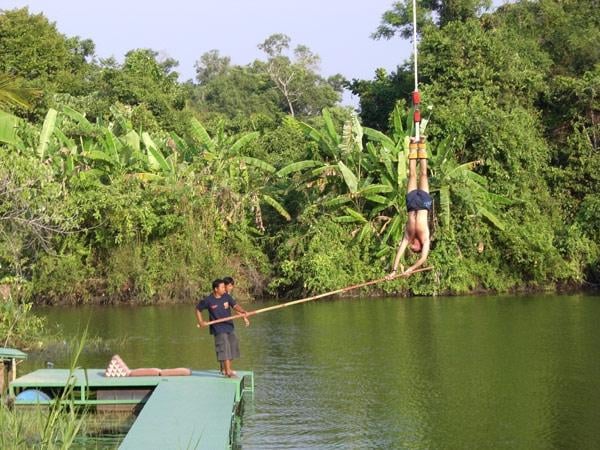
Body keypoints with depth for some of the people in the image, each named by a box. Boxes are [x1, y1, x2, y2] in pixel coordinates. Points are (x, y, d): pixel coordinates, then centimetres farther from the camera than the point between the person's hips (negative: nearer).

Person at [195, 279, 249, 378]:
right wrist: (201, 322, -2)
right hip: (218, 328, -6)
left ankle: (227, 369, 27)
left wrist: (243, 312, -27)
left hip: (229, 326, 6)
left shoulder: (226, 297, 0)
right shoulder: (208, 300, -9)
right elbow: (198, 309, 5)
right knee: (224, 348, -13)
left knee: (233, 347, 12)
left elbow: (235, 305, -9)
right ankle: (228, 371, -11)